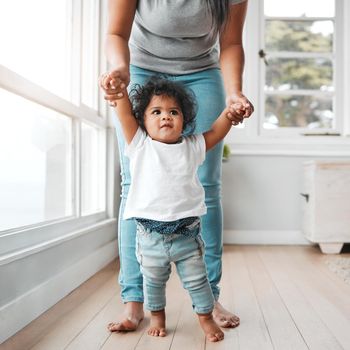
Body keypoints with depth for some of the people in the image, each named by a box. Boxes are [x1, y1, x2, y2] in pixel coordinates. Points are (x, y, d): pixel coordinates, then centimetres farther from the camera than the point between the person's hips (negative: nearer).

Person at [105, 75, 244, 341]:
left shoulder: (192, 147, 4)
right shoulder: (139, 145, -3)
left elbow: (215, 133, 10)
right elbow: (125, 113, -8)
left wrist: (228, 114, -5)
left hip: (186, 232, 1)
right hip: (150, 234, 0)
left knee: (197, 279, 13)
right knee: (154, 281, 19)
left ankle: (206, 317, 33)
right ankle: (157, 316, 41)